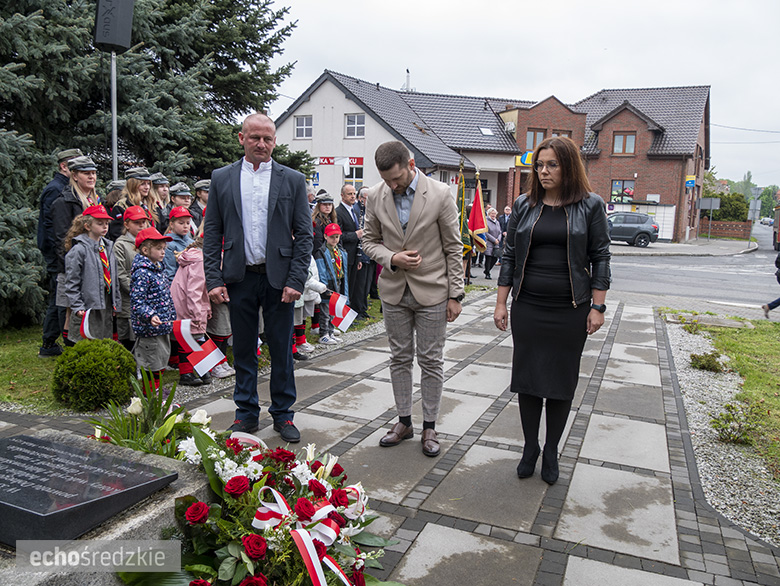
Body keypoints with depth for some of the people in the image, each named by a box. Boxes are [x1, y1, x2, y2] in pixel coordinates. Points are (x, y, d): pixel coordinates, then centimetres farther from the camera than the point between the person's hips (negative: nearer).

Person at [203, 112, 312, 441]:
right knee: (243, 350, 10)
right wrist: (213, 279, -3)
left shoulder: (293, 180, 3)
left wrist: (296, 280, -9)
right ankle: (246, 414, 25)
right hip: (240, 278, 1)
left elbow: (304, 235, 0)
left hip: (279, 278, -1)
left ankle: (283, 414, 22)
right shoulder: (222, 179, 7)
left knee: (282, 350, 7)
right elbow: (212, 234, 5)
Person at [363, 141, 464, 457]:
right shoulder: (375, 196, -2)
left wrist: (455, 295, -6)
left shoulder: (441, 194, -10)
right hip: (394, 291, 3)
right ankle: (404, 421, 27)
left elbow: (453, 247, -6)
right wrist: (392, 258, -14)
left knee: (431, 361, 5)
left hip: (432, 292, -3)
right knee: (399, 359, 12)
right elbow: (370, 240, 8)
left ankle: (429, 427, 20)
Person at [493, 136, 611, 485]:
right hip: (528, 307, 2)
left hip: (570, 309, -2)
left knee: (562, 381, 8)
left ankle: (551, 452, 25)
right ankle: (530, 447, 25)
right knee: (527, 377, 7)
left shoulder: (590, 206, -1)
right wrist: (500, 302, 3)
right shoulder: (524, 205, 5)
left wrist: (597, 307, -5)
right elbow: (510, 256, 7)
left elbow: (600, 258, 0)